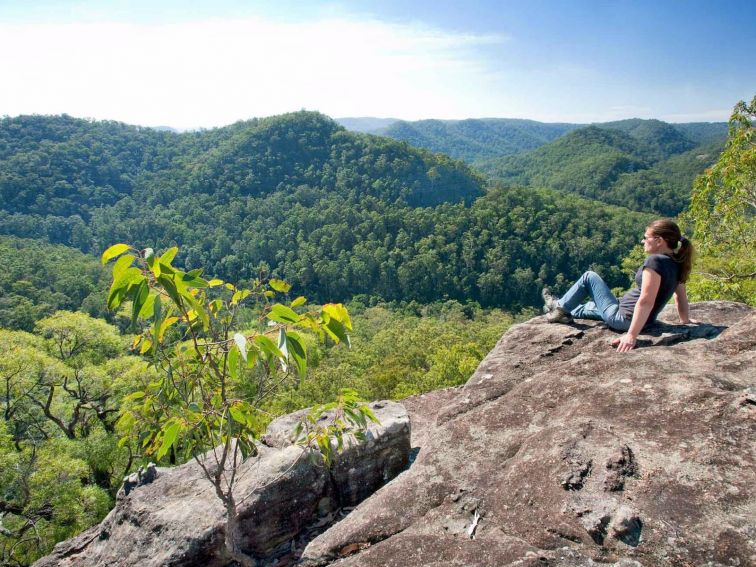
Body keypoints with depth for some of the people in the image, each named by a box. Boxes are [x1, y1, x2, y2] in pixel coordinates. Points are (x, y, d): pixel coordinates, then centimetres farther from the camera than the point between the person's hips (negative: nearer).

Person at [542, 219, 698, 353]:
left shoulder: (654, 260, -24)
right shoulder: (676, 264, 1)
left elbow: (645, 302, -30)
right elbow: (681, 295, 10)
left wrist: (631, 335, -33)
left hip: (623, 318, -9)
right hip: (644, 320, 9)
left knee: (589, 277, 4)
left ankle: (561, 307, 18)